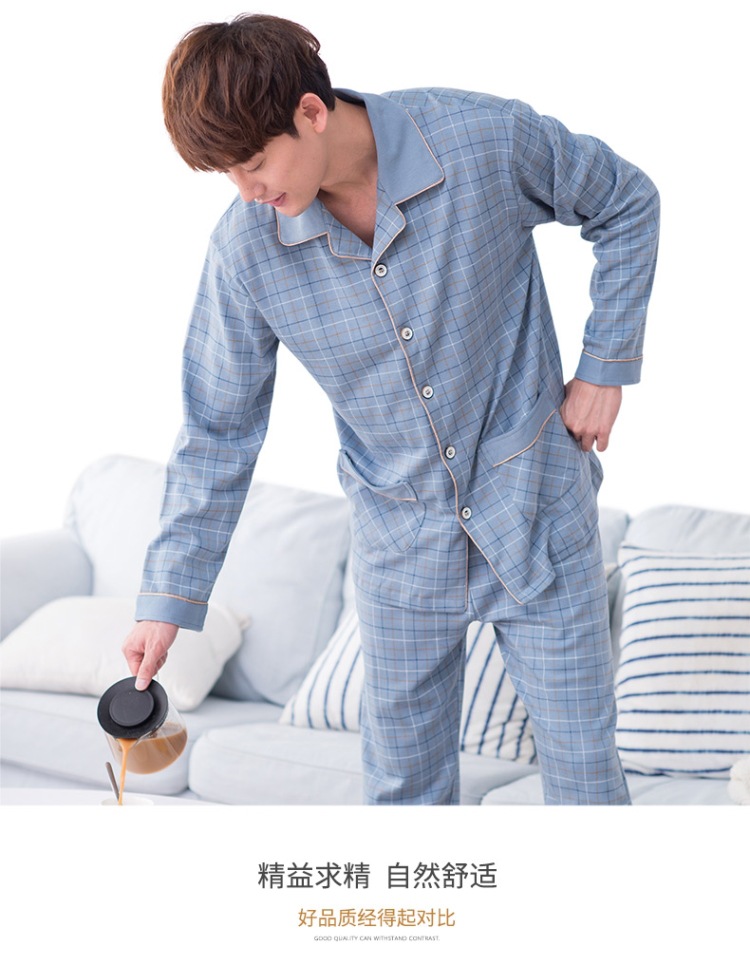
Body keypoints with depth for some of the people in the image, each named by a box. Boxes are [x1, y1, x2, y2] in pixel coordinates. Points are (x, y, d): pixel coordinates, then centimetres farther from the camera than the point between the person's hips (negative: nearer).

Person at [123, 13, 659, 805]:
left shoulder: (488, 141, -19)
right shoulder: (246, 249, -13)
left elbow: (626, 205, 0)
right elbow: (215, 432, -3)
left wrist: (605, 367, -4)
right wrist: (168, 598, -2)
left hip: (537, 510, -1)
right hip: (400, 539, 2)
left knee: (583, 770, 7)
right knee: (404, 783, 12)